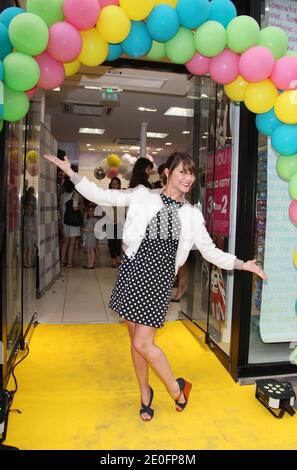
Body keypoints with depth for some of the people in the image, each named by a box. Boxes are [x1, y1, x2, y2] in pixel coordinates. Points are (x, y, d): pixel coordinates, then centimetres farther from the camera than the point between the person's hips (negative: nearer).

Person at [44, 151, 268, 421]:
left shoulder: (192, 215, 7)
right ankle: (145, 392, 36)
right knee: (136, 340, 11)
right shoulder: (142, 196, 1)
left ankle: (177, 388, 21)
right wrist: (70, 172, -4)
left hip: (159, 279, -1)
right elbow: (101, 196, 1)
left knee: (143, 344, -6)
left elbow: (210, 251, 11)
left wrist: (242, 264, 3)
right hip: (133, 272, 1)